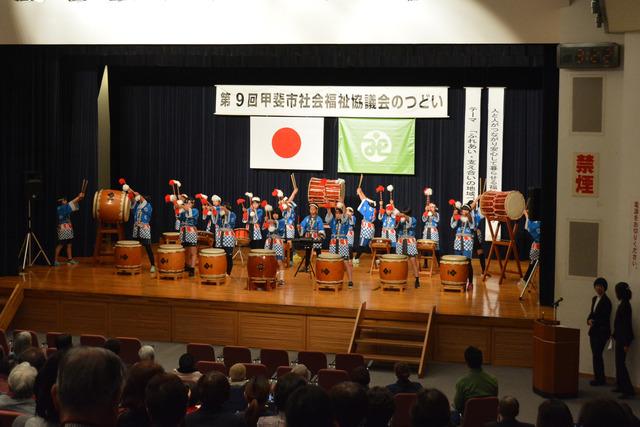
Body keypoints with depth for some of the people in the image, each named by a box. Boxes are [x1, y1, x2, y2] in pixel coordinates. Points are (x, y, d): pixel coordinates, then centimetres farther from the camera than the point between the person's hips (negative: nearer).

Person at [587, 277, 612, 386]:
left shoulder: (606, 301, -12)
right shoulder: (594, 299, 13)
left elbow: (605, 318, -13)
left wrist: (594, 322, -18)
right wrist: (589, 320, -3)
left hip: (602, 331, -8)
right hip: (594, 331, 8)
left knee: (596, 355, -8)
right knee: (596, 355, 9)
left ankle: (599, 379, -1)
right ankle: (599, 378, 14)